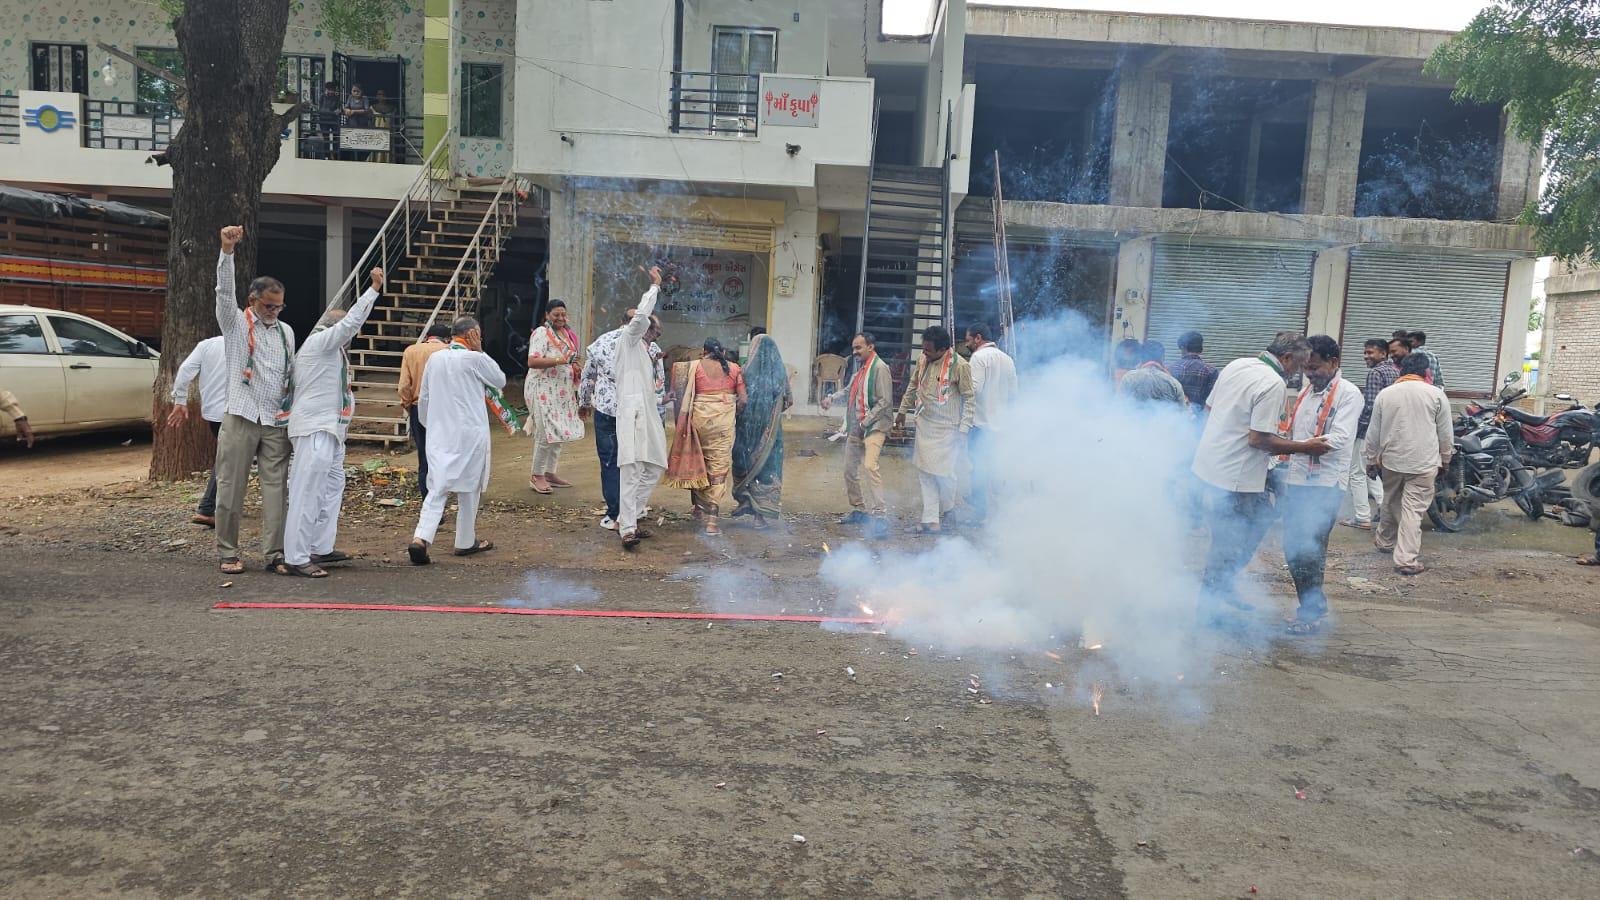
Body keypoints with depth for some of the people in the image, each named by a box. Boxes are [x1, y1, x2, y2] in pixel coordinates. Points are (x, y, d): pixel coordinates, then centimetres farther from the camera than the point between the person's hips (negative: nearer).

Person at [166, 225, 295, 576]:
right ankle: (228, 554, 9)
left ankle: (275, 553, 3)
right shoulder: (235, 323, 3)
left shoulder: (286, 331, 15)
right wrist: (227, 250, -29)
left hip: (277, 423, 3)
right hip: (241, 419, -3)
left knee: (277, 488, 0)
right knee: (230, 489, 1)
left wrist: (295, 412, 14)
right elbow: (224, 290, -14)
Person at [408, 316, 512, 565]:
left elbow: (423, 399, 13)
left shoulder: (434, 358, 7)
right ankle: (466, 542, 20)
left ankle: (421, 539, -13)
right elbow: (500, 380, 6)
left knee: (437, 488, 4)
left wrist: (430, 425, 26)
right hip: (469, 434, -5)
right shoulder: (474, 359, -10)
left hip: (439, 434, 5)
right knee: (469, 488, 10)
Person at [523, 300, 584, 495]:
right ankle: (536, 475, 1)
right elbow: (532, 362, -21)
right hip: (543, 390, -8)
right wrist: (558, 360, -29)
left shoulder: (568, 334, 15)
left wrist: (575, 368, 8)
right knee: (546, 433, -10)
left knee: (560, 432, 10)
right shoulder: (541, 333, -10)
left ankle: (549, 472, 19)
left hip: (563, 390, 8)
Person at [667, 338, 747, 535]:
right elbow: (743, 399, 1)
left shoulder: (695, 366, 3)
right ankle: (712, 520, 0)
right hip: (724, 421, 0)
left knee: (697, 463, 20)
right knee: (719, 467, 3)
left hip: (699, 417, 0)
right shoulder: (734, 368, 6)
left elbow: (685, 395, -4)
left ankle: (699, 507, 29)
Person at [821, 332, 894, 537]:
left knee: (869, 466, -25)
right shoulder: (860, 369, 16)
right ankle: (859, 510, 29)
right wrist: (832, 398, 10)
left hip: (874, 427, -10)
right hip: (855, 428, 10)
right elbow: (849, 391, 29)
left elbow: (885, 401, -16)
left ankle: (880, 516, -24)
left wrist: (865, 422, -18)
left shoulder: (879, 368, -11)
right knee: (850, 468, 14)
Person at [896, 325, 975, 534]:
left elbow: (969, 398, -9)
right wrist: (903, 410, 25)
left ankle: (945, 513, 22)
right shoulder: (922, 360, 3)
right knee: (925, 474, 4)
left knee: (944, 474, -3)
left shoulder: (960, 366, -14)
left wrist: (963, 430, -12)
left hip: (947, 429, -5)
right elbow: (912, 386, 19)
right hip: (924, 425, 6)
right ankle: (931, 519, 8)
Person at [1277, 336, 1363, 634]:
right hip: (1296, 482, 7)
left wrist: (1291, 446, -30)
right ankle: (1312, 605, 24)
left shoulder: (1348, 394, -7)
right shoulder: (1306, 391, 16)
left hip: (1325, 485, -7)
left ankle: (1311, 612, 6)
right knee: (1292, 550, 9)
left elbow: (1338, 439, -20)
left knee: (1309, 552, -7)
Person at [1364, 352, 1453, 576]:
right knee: (1413, 510, -4)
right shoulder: (1436, 395, -3)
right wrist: (1444, 461, 14)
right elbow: (1445, 435, 1)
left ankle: (1385, 539, 41)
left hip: (1391, 460, 3)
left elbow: (1373, 433, 7)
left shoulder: (1385, 394, 3)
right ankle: (1407, 560, -6)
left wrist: (1372, 461, 16)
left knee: (1391, 503, 22)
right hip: (1423, 464, -3)